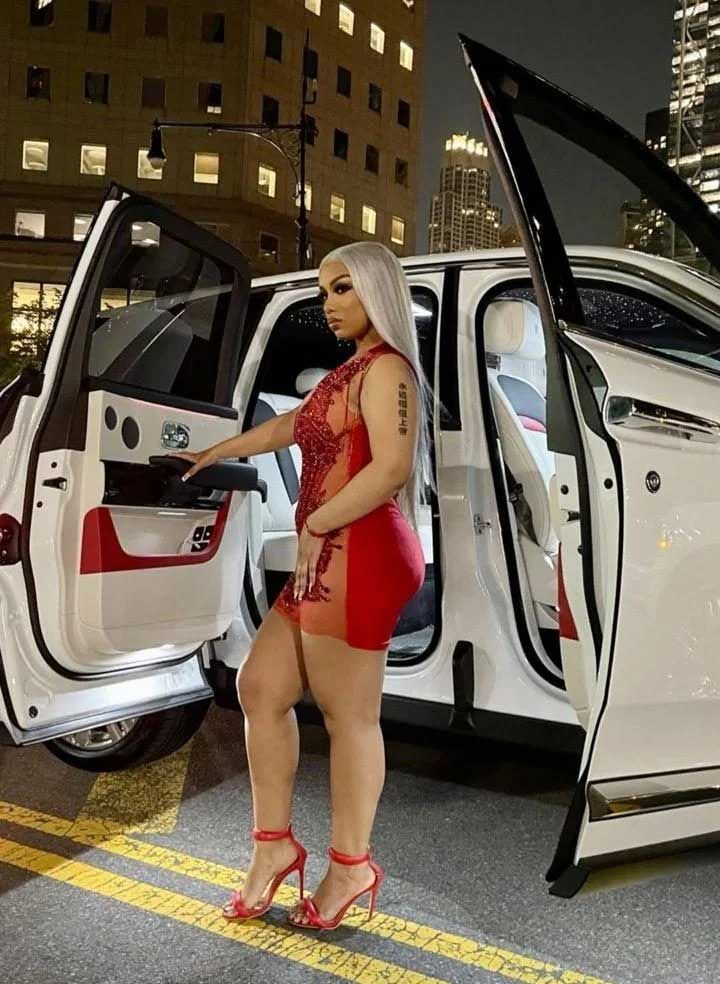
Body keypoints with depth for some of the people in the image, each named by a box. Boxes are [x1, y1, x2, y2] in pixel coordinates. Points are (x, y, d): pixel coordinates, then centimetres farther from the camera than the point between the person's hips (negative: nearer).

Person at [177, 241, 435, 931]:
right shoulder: (350, 372, 22)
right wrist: (211, 455, 40)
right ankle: (275, 845, 22)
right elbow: (288, 427, 33)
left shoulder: (386, 367, -7)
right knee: (259, 687, 12)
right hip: (327, 562, 10)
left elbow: (392, 466, -21)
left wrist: (315, 525, -15)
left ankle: (350, 866, 17)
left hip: (358, 557, -10)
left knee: (348, 716, 0)